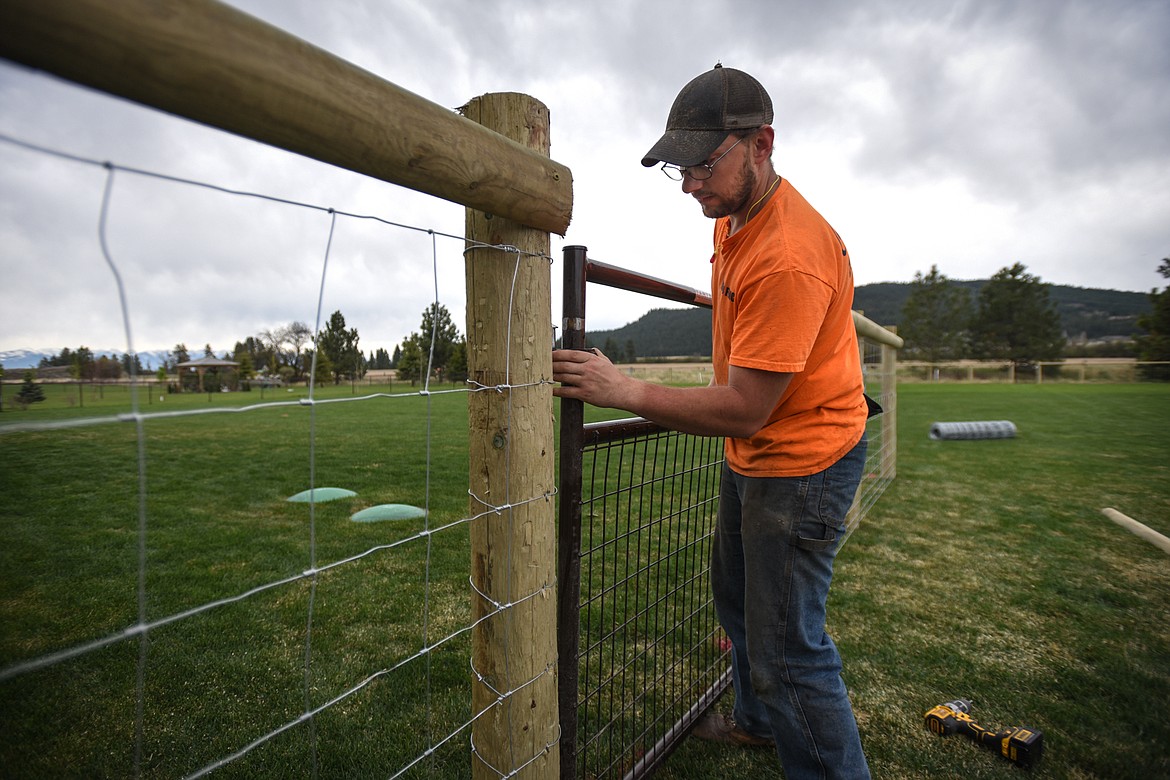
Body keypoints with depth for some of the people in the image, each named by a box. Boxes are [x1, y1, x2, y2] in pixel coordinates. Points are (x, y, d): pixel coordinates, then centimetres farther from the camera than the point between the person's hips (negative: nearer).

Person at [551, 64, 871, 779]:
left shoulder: (789, 256, -29)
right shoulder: (734, 216, 3)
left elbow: (744, 409, -29)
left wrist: (626, 391, -25)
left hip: (804, 460, -10)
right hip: (749, 452, 10)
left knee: (787, 651, -3)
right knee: (735, 597, 24)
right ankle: (758, 720, 48)